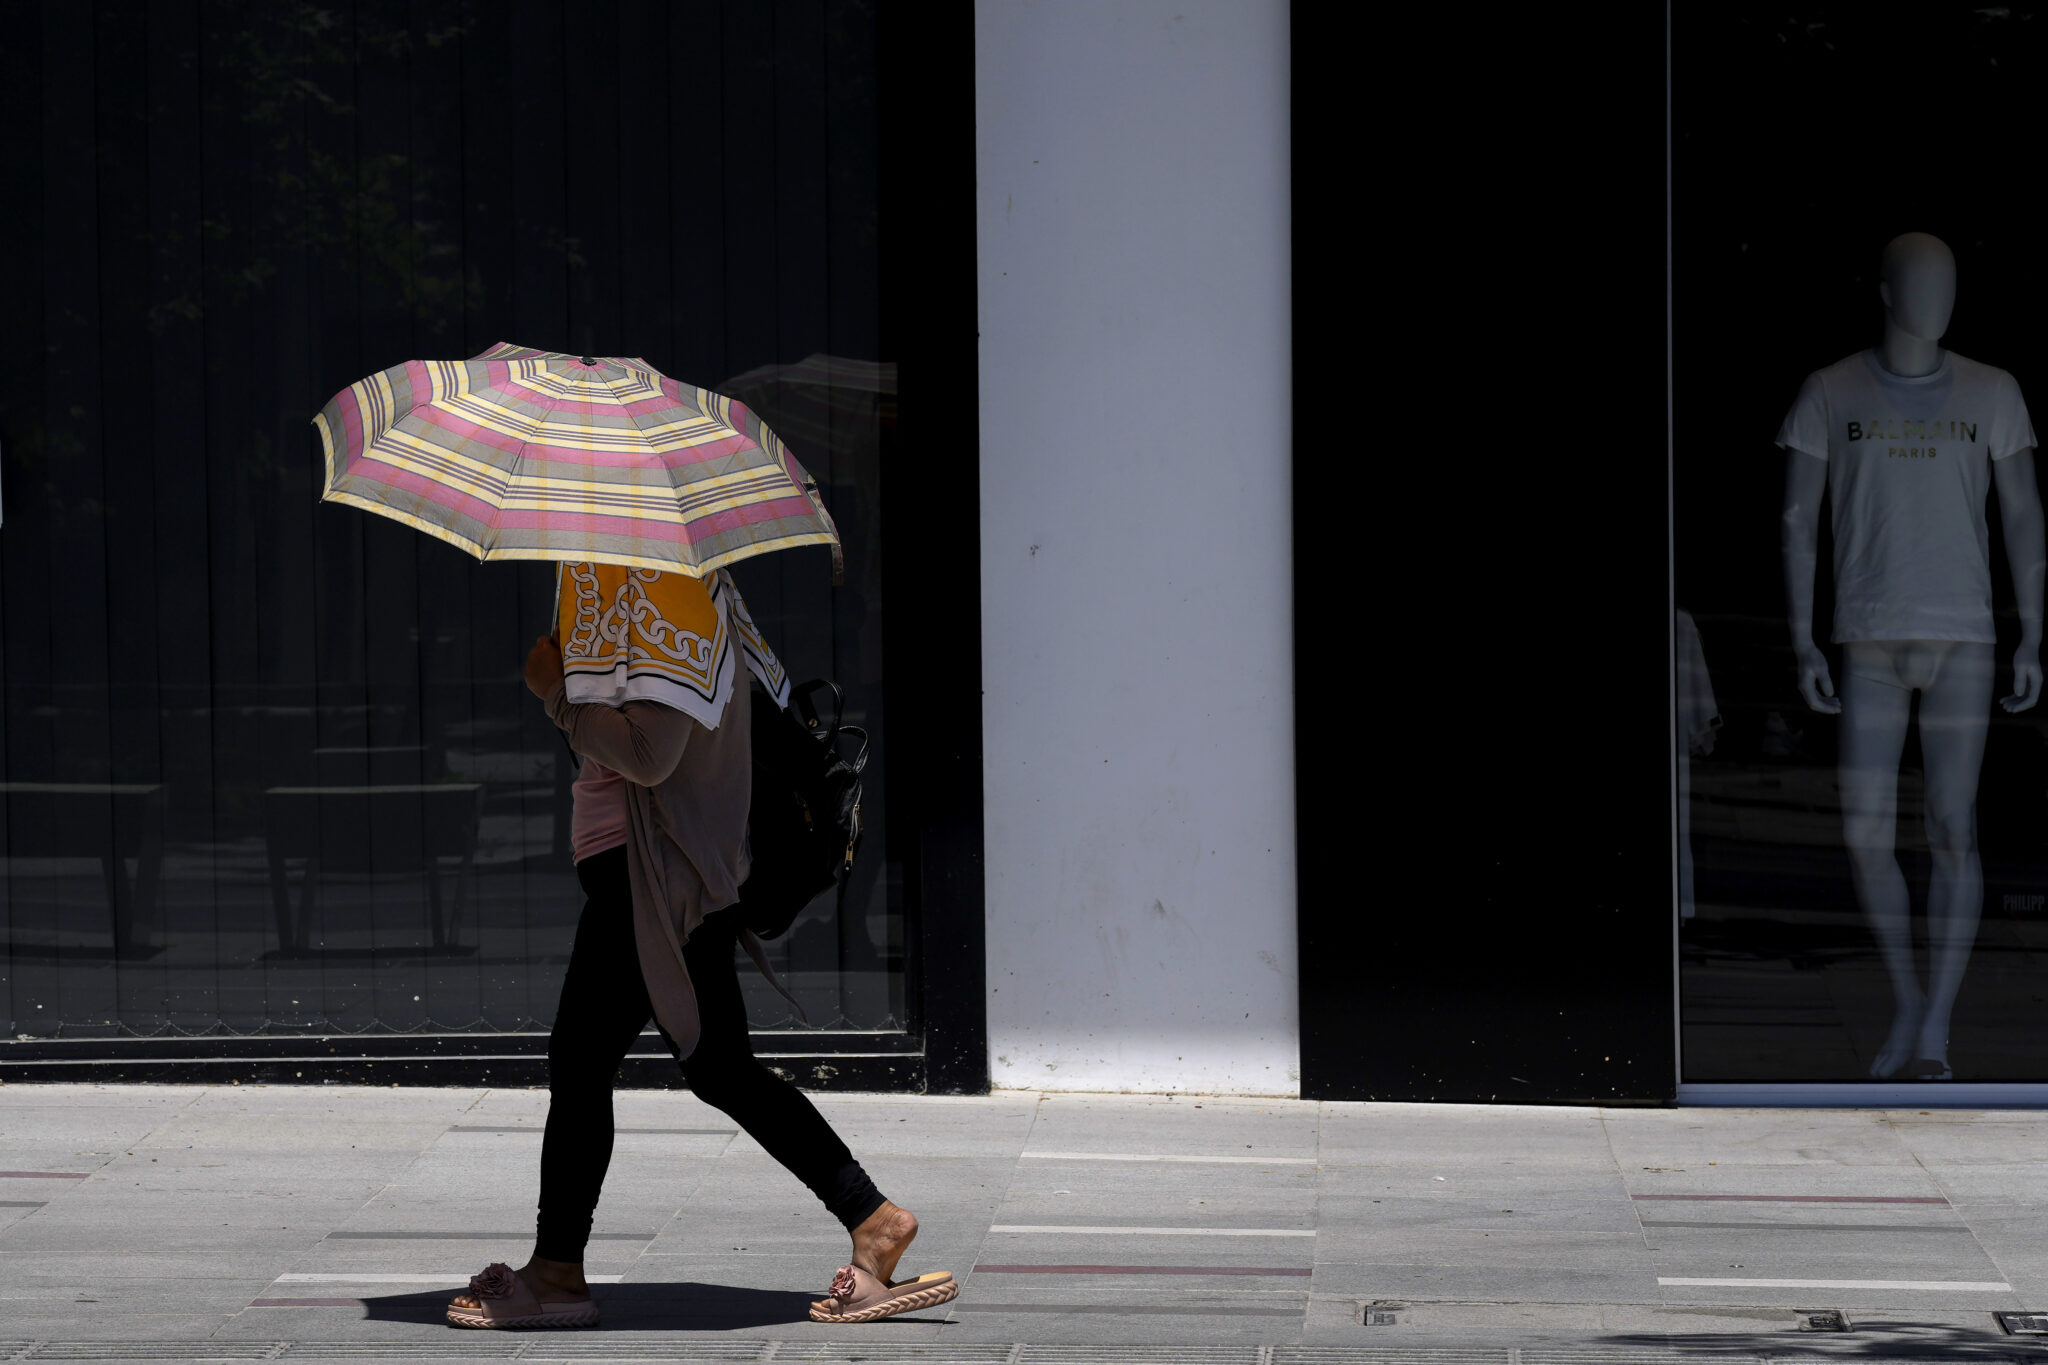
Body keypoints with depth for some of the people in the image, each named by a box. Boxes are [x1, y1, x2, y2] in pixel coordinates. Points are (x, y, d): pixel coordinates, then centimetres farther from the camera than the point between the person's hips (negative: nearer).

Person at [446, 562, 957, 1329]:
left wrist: (556, 690, -12)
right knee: (720, 1070, 12)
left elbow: (650, 753, -23)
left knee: (580, 1061, -1)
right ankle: (873, 1222, 11)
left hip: (650, 870, -10)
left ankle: (556, 1274, 7)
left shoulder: (666, 591, -18)